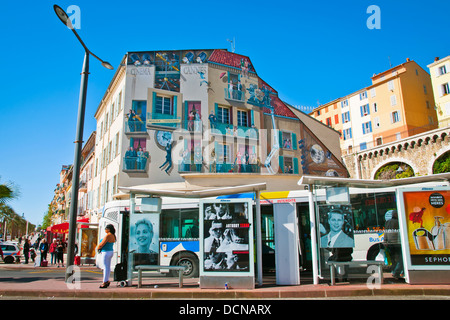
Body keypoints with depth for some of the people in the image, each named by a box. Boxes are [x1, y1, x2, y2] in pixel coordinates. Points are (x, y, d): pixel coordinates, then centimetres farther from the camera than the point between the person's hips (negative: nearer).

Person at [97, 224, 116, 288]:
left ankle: (105, 282, 1)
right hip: (111, 251, 9)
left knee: (105, 267, -4)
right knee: (108, 267, 14)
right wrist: (100, 248, 7)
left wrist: (98, 248, 4)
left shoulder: (107, 236, -20)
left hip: (106, 252, -9)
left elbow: (101, 245, -17)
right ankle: (107, 281, 22)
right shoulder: (113, 236, 9)